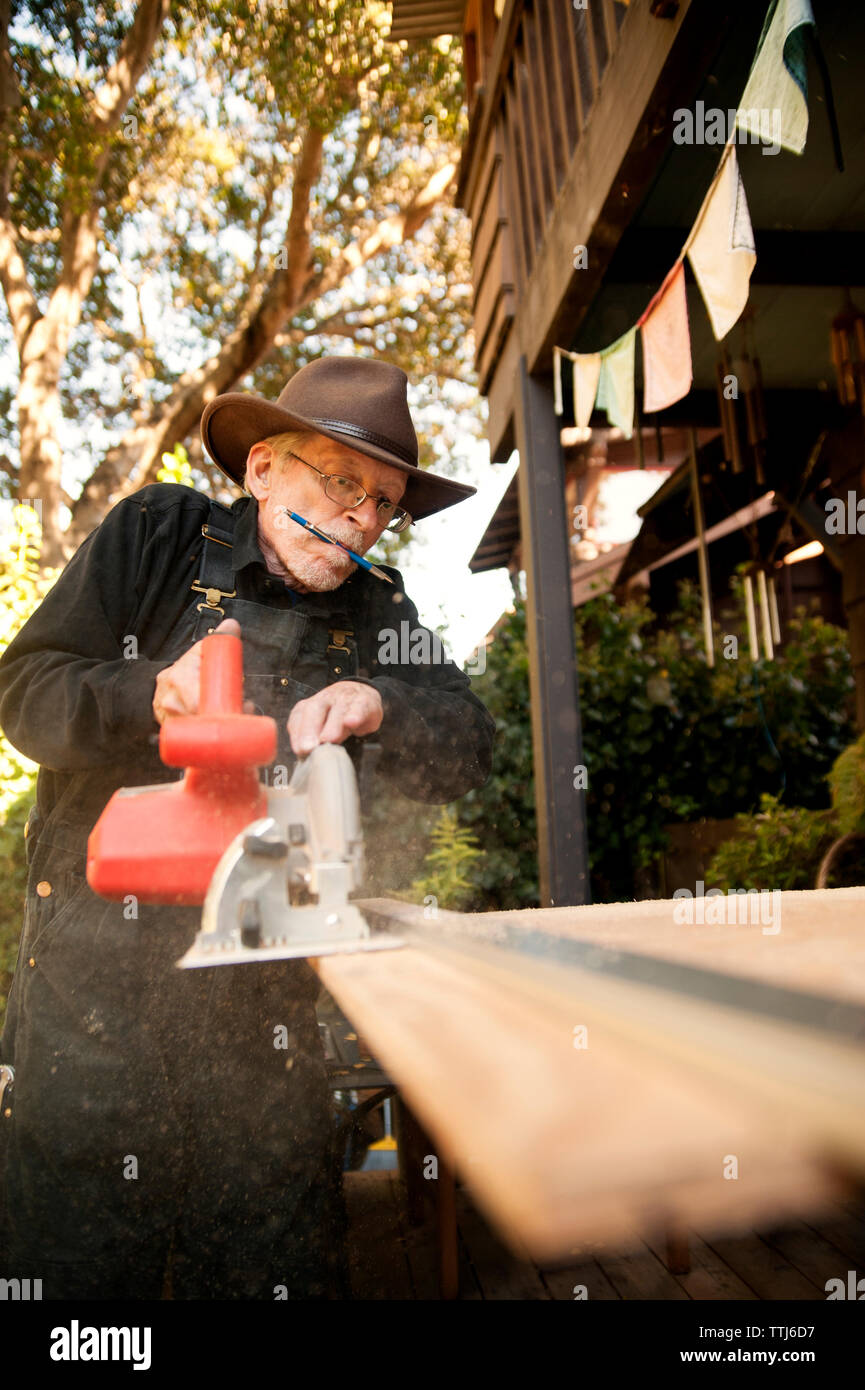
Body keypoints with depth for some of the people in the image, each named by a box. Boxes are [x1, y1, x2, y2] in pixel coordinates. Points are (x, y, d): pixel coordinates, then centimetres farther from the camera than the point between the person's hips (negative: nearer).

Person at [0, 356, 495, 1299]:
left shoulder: (376, 612, 8)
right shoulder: (157, 533, 1)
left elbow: (465, 752, -1)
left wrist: (381, 709, -21)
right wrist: (149, 695, -22)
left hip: (262, 993, 3)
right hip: (94, 966, -2)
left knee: (278, 1262, 8)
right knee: (82, 1258, 8)